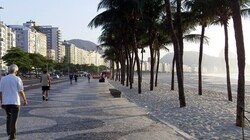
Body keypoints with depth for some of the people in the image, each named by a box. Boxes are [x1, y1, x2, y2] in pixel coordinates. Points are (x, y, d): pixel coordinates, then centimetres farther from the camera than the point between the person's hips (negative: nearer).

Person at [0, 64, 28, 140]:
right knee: (13, 119, 0)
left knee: (8, 117, 23)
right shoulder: (17, 79, -8)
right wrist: (25, 100, 6)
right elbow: (21, 91, -7)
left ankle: (8, 132, 28)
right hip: (15, 102, -4)